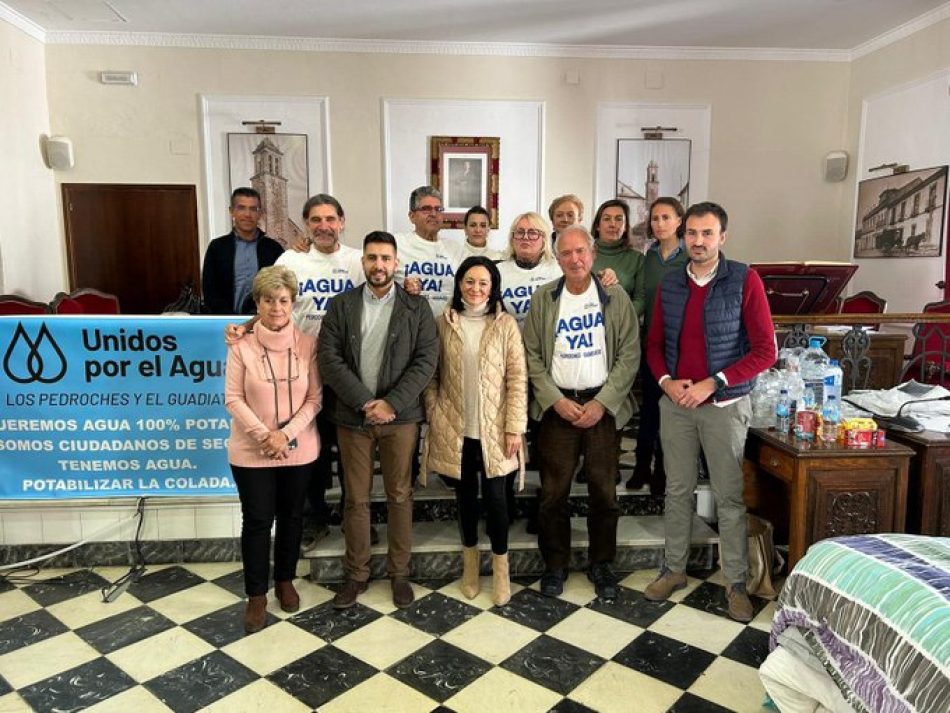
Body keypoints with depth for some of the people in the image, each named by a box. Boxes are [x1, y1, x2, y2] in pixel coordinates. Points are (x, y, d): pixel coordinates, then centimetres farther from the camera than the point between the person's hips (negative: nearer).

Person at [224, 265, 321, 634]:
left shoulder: (308, 344, -5)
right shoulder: (241, 346, -8)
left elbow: (315, 398, -5)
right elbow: (233, 399, -7)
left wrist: (286, 434, -15)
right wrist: (265, 435, -16)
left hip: (299, 449, 2)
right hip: (252, 451, -1)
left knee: (291, 517, 15)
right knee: (257, 521, 6)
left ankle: (285, 580, 36)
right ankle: (256, 594, 23)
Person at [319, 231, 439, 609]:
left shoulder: (416, 306, 1)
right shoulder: (341, 305, 4)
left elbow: (426, 359, -6)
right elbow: (329, 359, -4)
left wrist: (392, 403, -15)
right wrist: (366, 402, -14)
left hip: (400, 417, -1)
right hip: (352, 417, 1)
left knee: (400, 496, 8)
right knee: (356, 499, 9)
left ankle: (399, 572, 24)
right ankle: (356, 573, 24)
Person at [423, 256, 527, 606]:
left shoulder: (505, 324, -4)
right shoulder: (443, 323, 1)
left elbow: (517, 378, -5)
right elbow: (431, 375, 5)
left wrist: (514, 426, -9)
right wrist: (434, 416, -2)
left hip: (493, 428, -1)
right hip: (454, 428, 2)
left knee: (494, 495, 3)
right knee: (465, 494, 14)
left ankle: (500, 569, 23)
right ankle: (470, 563, 34)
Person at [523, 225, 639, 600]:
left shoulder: (616, 298, 0)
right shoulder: (542, 298, 2)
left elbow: (629, 355, -2)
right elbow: (532, 356, 1)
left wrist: (602, 403, -11)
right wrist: (556, 400, -9)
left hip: (604, 406, 0)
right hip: (557, 405, 0)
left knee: (604, 491, 7)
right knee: (553, 492, 5)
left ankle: (601, 564, 26)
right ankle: (555, 565, 22)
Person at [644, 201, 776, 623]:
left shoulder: (744, 281, -7)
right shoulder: (670, 285, 5)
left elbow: (765, 350, -9)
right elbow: (654, 344, 12)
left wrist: (712, 384, -16)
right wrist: (666, 381, -7)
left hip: (724, 405, -3)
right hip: (675, 403, 4)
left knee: (730, 498, 4)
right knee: (677, 491, 12)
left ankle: (736, 583, 20)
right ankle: (674, 569, 27)